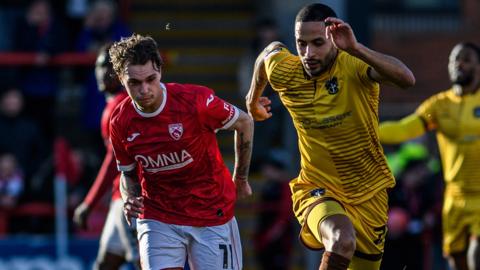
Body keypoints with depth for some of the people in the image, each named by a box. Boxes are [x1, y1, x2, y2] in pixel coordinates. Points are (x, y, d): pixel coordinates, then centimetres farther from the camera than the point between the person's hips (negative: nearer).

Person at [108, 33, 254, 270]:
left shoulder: (196, 101, -18)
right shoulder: (120, 123, -8)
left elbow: (244, 123, 0)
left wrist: (241, 179, 10)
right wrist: (130, 201, -12)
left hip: (212, 215, -1)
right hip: (157, 219, 1)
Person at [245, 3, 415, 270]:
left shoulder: (354, 66, -20)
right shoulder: (284, 72, -10)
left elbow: (406, 79, -39)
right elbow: (270, 51, 16)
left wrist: (355, 48, -50)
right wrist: (253, 99, 32)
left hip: (368, 195, 0)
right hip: (316, 188, 0)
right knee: (342, 240, -34)